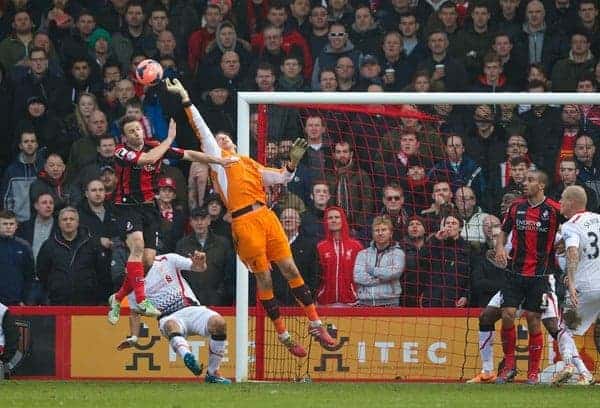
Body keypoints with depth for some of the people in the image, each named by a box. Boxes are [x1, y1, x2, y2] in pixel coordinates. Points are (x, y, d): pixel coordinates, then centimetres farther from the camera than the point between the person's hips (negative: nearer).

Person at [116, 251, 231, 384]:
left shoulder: (168, 260, 4)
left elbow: (198, 268, -5)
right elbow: (135, 312, 22)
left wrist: (200, 264, -30)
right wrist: (133, 338, 7)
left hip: (191, 309, 0)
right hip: (169, 318, 0)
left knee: (218, 322, -28)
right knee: (171, 326, -37)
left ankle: (212, 373, -15)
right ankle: (188, 357, -67)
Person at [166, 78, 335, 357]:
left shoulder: (249, 163, 25)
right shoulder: (218, 157, 12)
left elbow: (281, 178, 28)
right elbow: (201, 129, 7)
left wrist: (293, 162, 10)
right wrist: (184, 97, 4)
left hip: (266, 216, 5)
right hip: (244, 222, -5)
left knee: (290, 269, 2)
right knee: (263, 278, -2)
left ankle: (315, 324, 7)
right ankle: (283, 336, 6)